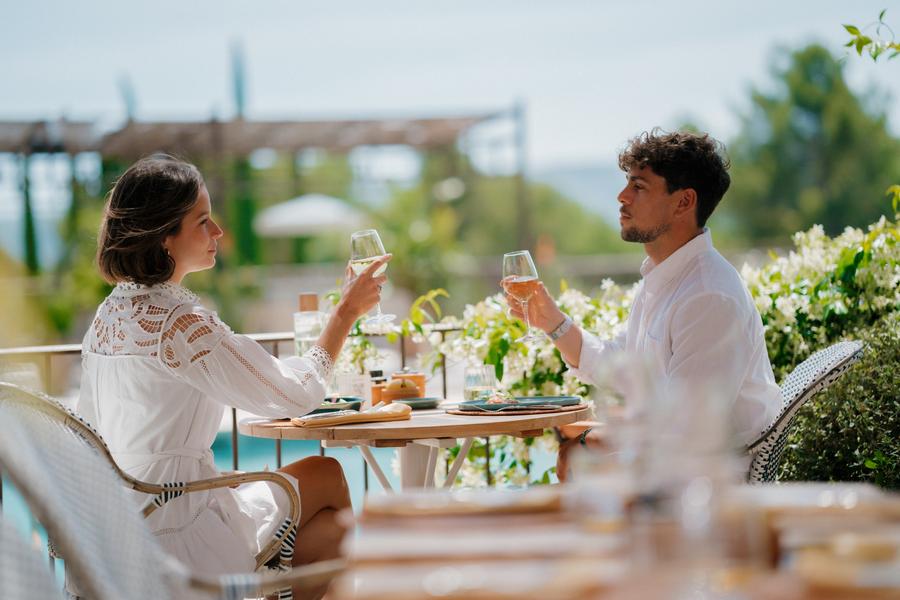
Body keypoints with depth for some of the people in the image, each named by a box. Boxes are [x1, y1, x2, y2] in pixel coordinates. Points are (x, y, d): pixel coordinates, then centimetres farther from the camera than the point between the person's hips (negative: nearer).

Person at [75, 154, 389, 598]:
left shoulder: (109, 314, 8)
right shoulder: (179, 321, -21)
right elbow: (296, 394, -14)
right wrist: (346, 311, -1)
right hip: (178, 539, -8)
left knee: (330, 528, 19)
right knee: (327, 477, 14)